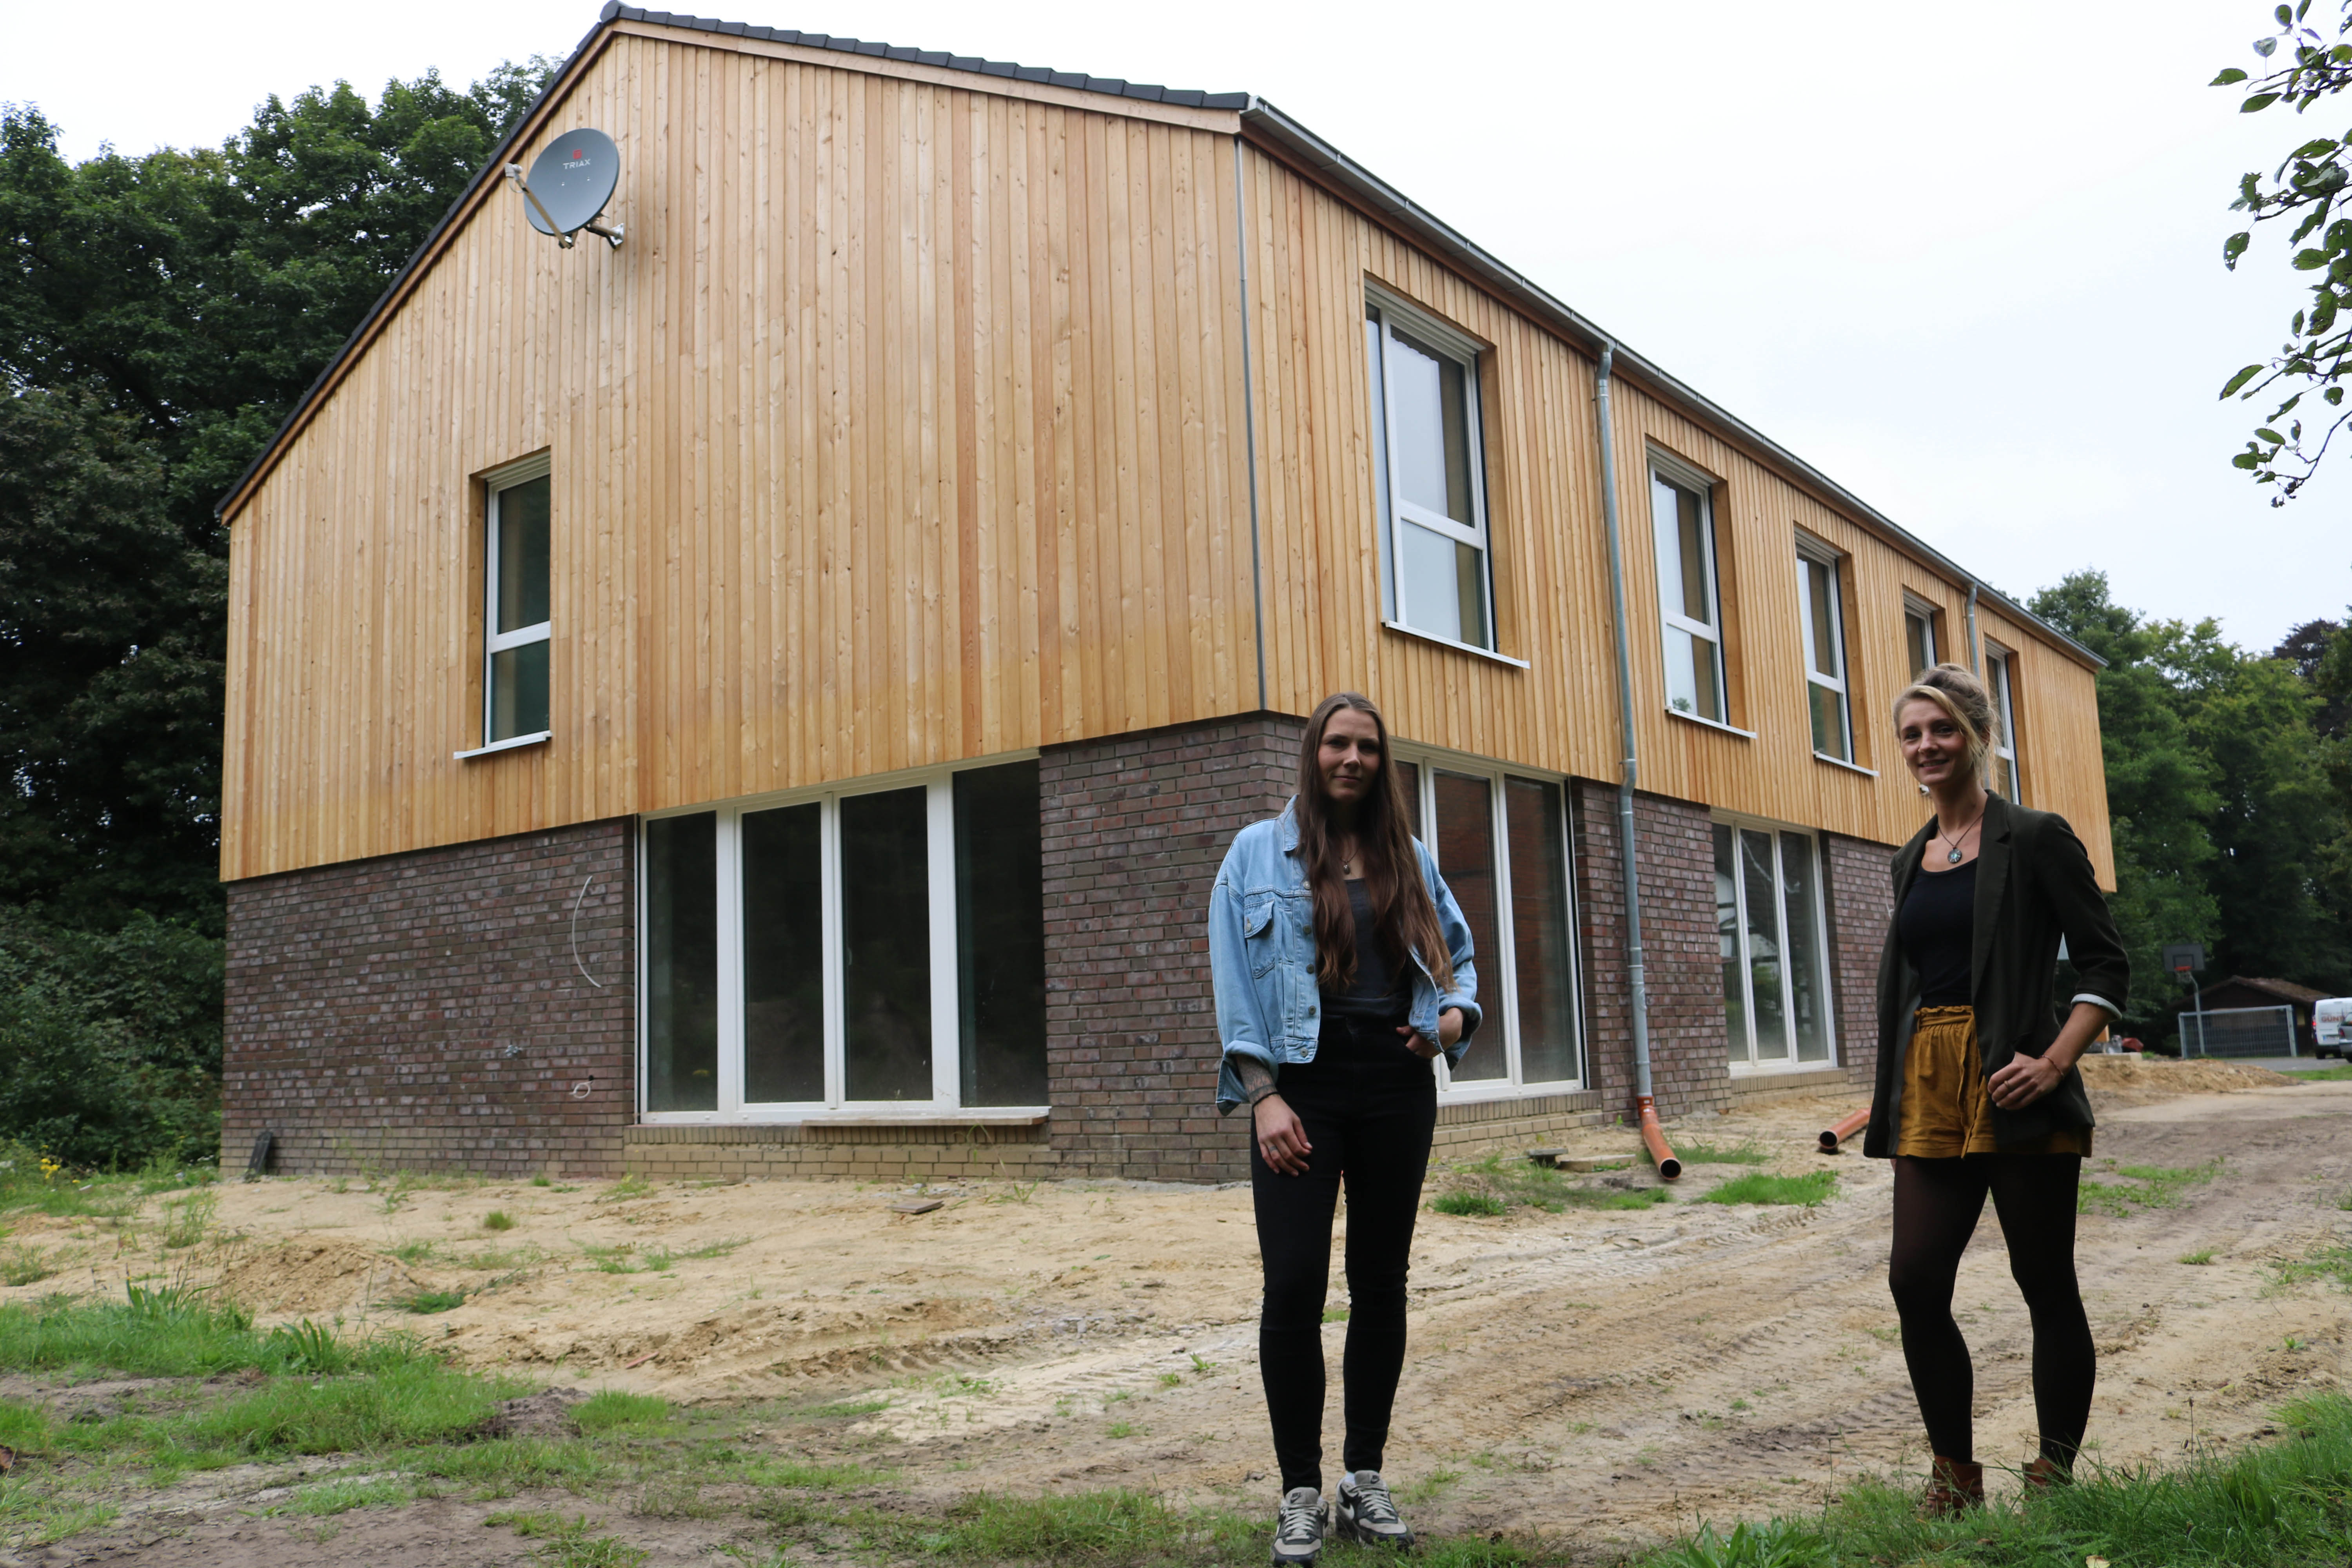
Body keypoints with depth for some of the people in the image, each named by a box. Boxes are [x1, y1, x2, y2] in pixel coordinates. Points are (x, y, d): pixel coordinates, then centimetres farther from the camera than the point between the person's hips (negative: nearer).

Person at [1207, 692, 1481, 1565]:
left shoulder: (1409, 858, 13)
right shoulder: (1258, 853, 4)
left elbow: (1455, 948, 22)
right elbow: (1233, 979, -2)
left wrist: (1456, 1013, 0)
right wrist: (1263, 1095, -11)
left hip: (1396, 1084, 4)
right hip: (1302, 1083, -3)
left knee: (1381, 1284, 9)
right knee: (1294, 1286, -9)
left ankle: (1366, 1477, 22)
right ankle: (1300, 1493, 6)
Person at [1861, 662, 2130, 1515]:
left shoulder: (2034, 838, -2)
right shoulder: (1912, 859, 15)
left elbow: (2105, 963, -4)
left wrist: (2054, 1062, -17)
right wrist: (1893, 1102, 17)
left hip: (2011, 1088, -5)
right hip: (1929, 1093, 5)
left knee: (2046, 1285, 4)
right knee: (1916, 1281, -1)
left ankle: (2055, 1475, 18)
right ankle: (1954, 1474, 14)